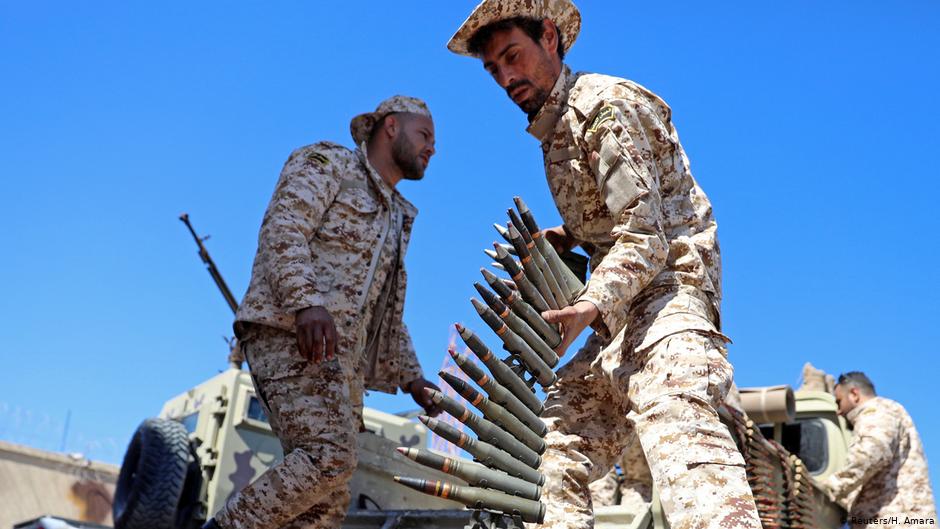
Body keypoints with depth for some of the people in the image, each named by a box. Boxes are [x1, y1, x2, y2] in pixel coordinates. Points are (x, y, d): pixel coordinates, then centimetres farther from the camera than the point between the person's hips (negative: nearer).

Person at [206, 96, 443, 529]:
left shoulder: (396, 217, 30)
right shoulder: (327, 162, 7)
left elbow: (388, 313, 34)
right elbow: (283, 229, -11)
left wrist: (409, 376, 24)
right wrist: (306, 301, -27)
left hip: (341, 358, 8)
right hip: (289, 332, -8)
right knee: (329, 456, -26)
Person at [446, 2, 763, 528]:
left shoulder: (605, 104, -9)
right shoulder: (555, 128, 20)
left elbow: (644, 236, -18)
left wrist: (591, 307, -33)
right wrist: (565, 237, 13)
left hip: (666, 291, -11)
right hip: (622, 313, 11)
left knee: (676, 412, -36)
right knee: (558, 450, 8)